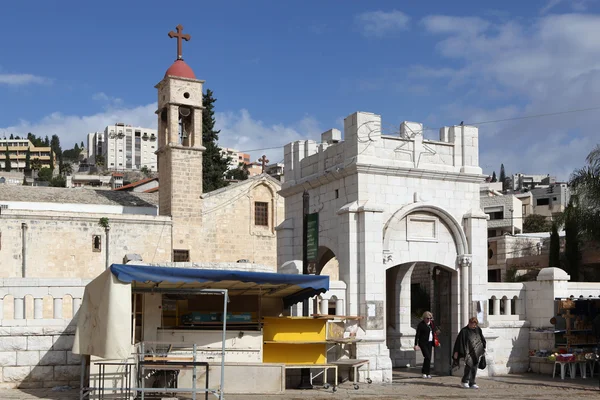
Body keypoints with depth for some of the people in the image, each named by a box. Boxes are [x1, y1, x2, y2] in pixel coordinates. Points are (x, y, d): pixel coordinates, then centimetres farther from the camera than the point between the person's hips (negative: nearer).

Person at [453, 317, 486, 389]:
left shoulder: (478, 329, 8)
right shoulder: (464, 331, -4)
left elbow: (482, 340, 20)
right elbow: (459, 341, -3)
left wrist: (483, 349, 17)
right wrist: (456, 352, -5)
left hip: (477, 352, 5)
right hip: (468, 352, -4)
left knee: (475, 368, 3)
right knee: (469, 364, -17)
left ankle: (472, 383, 11)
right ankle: (464, 381, 0)